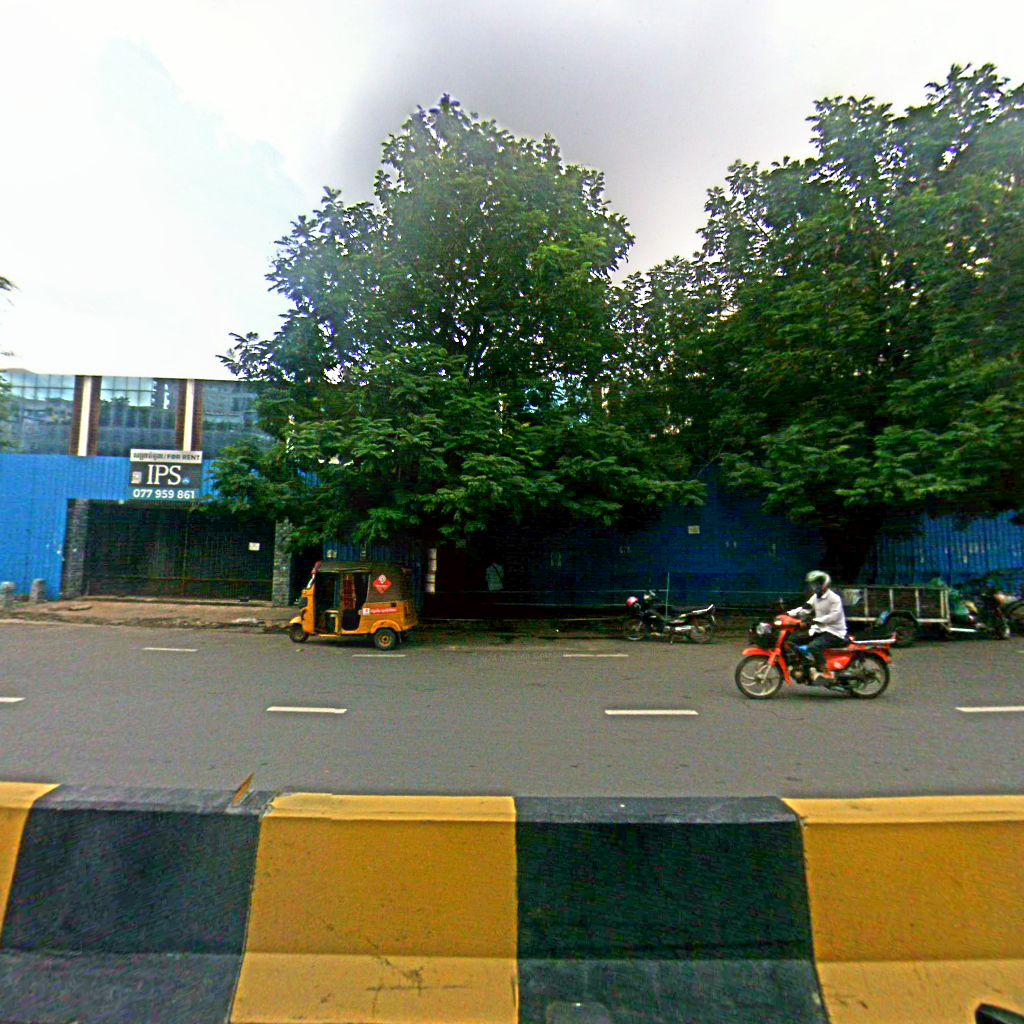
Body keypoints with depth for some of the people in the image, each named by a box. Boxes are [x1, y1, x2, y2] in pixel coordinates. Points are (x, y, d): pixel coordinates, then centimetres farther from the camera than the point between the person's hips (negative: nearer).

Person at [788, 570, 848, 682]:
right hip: (819, 630, 9)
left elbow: (835, 615, -25)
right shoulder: (815, 597, 13)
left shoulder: (834, 598, -13)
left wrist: (816, 620, -36)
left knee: (813, 646, -33)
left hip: (834, 632, -9)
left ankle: (826, 673, -25)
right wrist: (788, 614, -7)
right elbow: (805, 608, 8)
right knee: (794, 639, -2)